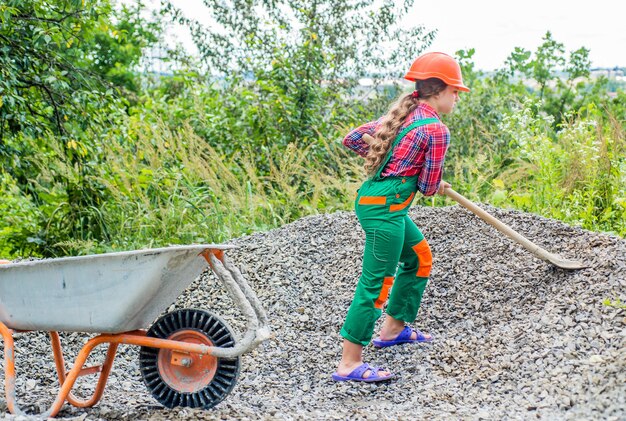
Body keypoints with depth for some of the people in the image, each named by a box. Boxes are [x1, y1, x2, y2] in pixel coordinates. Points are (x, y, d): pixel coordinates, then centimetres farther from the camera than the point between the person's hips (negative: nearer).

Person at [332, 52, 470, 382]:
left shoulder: (401, 116, 13)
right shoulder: (437, 130, -12)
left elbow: (351, 139, 17)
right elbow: (428, 187, -8)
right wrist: (438, 186, 15)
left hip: (372, 198, 10)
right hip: (384, 208, -10)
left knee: (420, 258, 25)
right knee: (377, 283, -7)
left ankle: (393, 329, 37)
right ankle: (349, 364, -4)